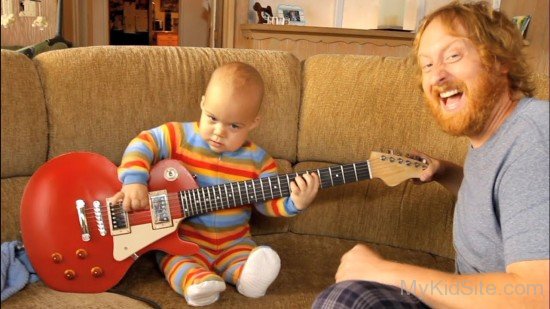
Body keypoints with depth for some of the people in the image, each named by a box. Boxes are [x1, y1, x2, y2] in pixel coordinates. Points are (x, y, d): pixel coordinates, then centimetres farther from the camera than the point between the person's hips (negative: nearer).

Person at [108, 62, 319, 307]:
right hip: (181, 237, -2)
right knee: (177, 259, -31)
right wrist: (134, 181, -26)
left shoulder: (257, 160, -3)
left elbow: (269, 201, -1)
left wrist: (294, 203, -21)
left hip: (233, 241, 2)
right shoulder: (180, 136, -7)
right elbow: (144, 144, -10)